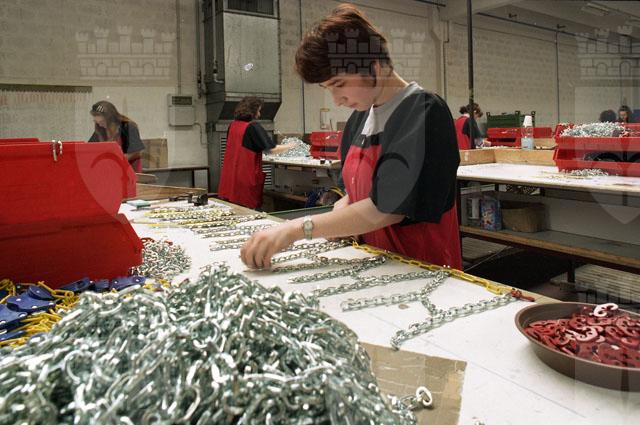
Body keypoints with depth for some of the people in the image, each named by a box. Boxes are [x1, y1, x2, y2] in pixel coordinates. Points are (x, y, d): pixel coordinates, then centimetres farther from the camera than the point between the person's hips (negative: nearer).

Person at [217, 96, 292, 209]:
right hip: (246, 177, -7)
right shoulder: (253, 127, -11)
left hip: (229, 177, 7)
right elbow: (272, 149, -13)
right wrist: (290, 146, 2)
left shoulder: (233, 125, 9)